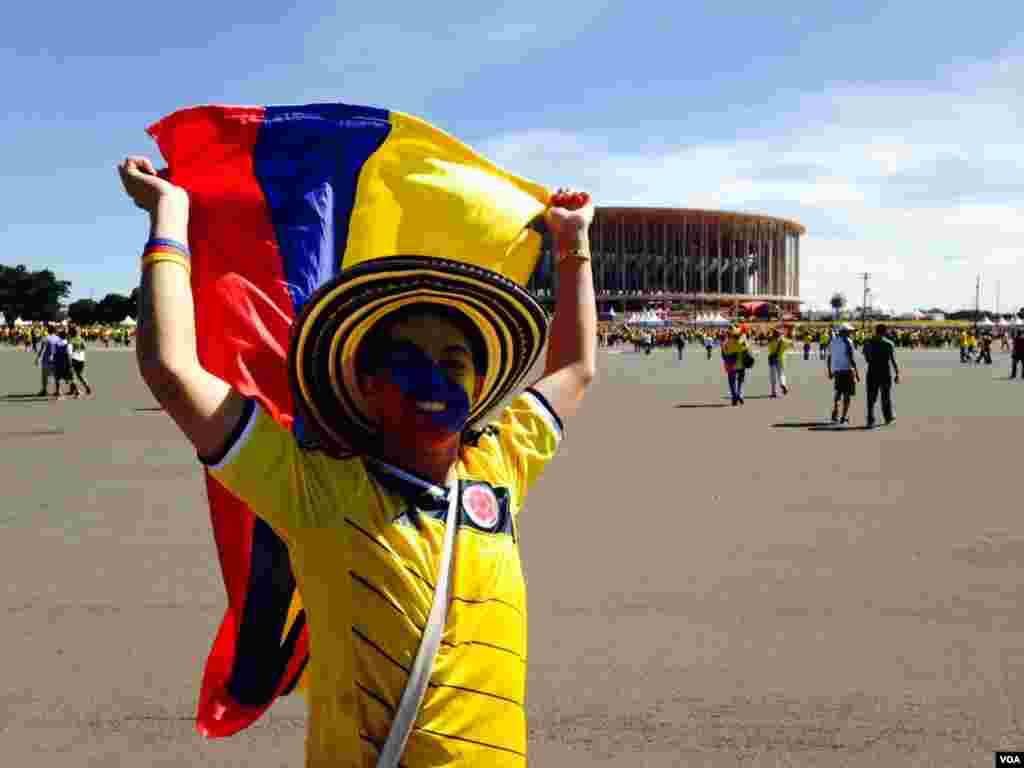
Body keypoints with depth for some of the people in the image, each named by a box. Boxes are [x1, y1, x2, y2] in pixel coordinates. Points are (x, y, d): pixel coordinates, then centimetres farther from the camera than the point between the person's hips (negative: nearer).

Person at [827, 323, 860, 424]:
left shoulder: (833, 341, 8)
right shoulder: (847, 342, -11)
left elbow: (829, 358, 11)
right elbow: (851, 359, -15)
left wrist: (830, 371, 19)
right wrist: (857, 373, -11)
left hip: (836, 370, 6)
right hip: (847, 370, -6)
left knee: (838, 391, 22)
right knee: (847, 394, 2)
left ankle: (835, 413, 13)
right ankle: (844, 417, 0)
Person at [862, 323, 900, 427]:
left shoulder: (868, 342, -1)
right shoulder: (889, 343, -7)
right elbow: (894, 360, -10)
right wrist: (897, 374, -6)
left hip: (872, 372, 1)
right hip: (886, 372, -1)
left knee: (871, 397, 1)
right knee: (886, 396, 15)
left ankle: (870, 420, -9)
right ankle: (888, 418, 30)